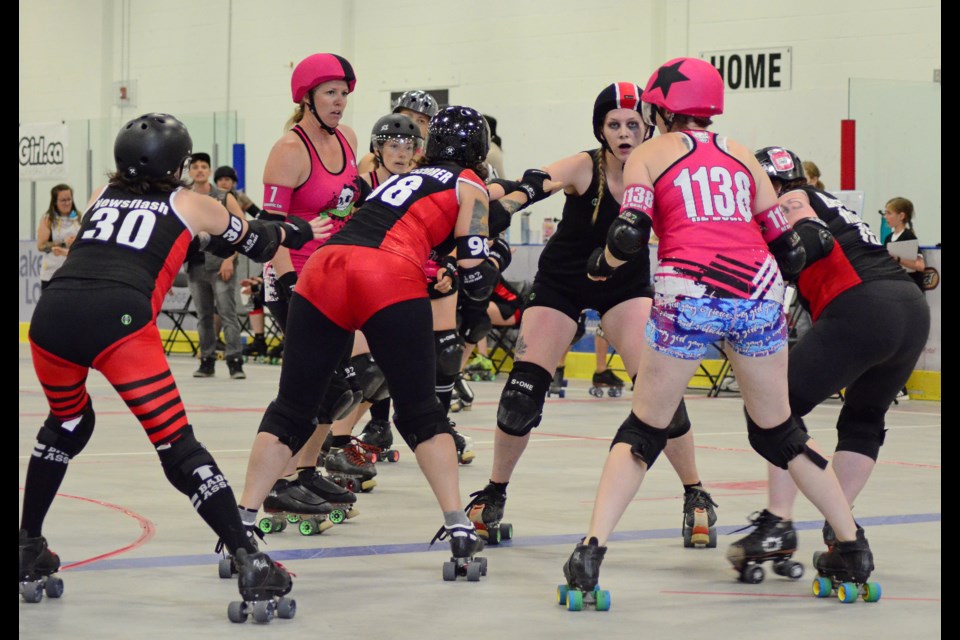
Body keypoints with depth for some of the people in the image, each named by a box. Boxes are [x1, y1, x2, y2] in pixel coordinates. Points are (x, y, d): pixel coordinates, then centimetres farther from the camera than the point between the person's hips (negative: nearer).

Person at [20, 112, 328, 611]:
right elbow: (254, 241, 36)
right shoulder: (189, 204, 22)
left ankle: (28, 550, 33)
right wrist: (302, 232, 56)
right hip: (118, 319, -4)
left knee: (67, 425, 30)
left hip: (51, 314, 4)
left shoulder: (102, 195, 31)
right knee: (176, 444, -4)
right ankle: (250, 561, -12)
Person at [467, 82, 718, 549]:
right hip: (562, 282, -1)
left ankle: (696, 497, 4)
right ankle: (493, 497, 11)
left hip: (626, 284, 1)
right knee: (524, 389, -10)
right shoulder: (584, 168, -24)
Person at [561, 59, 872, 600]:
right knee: (779, 430, 20)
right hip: (758, 292, 3)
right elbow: (789, 251, 19)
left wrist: (601, 265, 18)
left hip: (689, 295, -3)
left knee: (645, 429, 10)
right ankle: (854, 547, 20)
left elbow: (630, 237, -2)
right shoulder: (741, 156, 22)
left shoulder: (650, 155, 12)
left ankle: (592, 550, -3)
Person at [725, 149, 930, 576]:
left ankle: (778, 525, -10)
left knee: (782, 405, -1)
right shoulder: (829, 203, 33)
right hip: (913, 306, 8)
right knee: (862, 420, 24)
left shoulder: (791, 200, 8)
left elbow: (812, 237, -11)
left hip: (862, 309, -8)